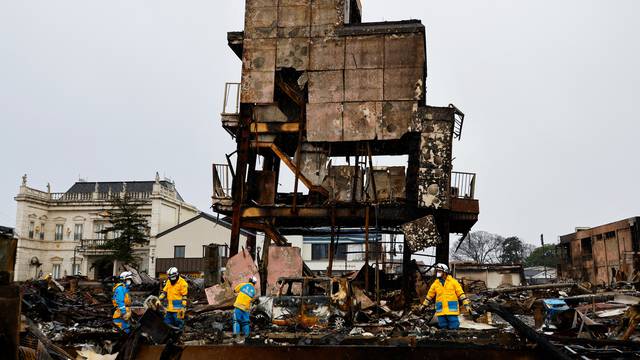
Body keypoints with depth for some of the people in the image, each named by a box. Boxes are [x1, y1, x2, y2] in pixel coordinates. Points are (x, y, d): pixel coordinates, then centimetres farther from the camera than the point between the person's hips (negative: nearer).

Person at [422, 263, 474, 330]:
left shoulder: (453, 282, 2)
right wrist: (424, 305, 22)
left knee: (454, 329, -5)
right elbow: (429, 296, 20)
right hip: (441, 311, 3)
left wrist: (467, 305, -4)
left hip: (452, 311, -3)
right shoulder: (435, 284, 10)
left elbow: (461, 294, 2)